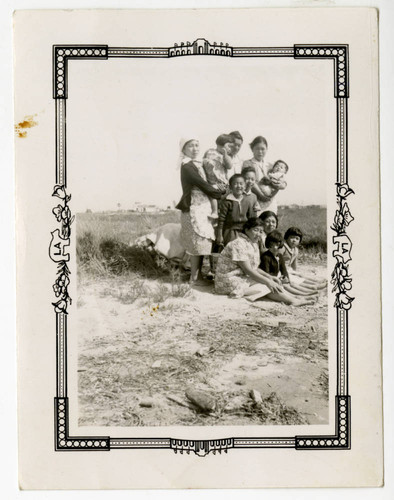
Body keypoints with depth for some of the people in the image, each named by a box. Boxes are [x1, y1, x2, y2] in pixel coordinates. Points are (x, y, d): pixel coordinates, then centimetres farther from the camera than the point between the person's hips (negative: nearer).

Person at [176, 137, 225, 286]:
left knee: (202, 244, 11)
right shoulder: (187, 167, -12)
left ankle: (198, 275, 20)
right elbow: (203, 185, -15)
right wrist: (222, 194, -6)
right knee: (197, 244, -3)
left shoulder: (197, 165, 14)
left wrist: (220, 191, 4)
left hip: (202, 208, 8)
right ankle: (194, 278, 6)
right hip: (194, 209, -8)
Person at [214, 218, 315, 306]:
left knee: (273, 283, -8)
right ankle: (293, 301, -15)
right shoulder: (239, 244, -18)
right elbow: (248, 270, -21)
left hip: (244, 279, 10)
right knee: (269, 288, -17)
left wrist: (269, 277, -1)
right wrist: (268, 281, -20)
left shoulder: (254, 244, 13)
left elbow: (254, 268, 14)